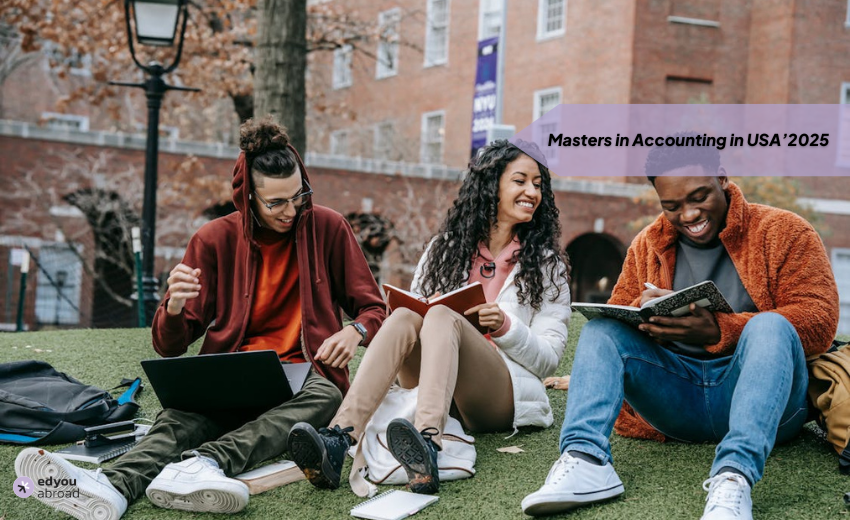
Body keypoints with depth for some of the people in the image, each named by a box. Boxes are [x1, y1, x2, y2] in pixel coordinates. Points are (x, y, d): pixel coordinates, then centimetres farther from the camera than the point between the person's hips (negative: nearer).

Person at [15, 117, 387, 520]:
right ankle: (113, 486, -60)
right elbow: (169, 346, 3)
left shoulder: (327, 228, 3)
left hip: (303, 374, 0)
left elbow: (373, 309, 9)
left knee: (324, 396, -36)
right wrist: (174, 309, -22)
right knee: (185, 413, -33)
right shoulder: (215, 240, 2)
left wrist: (355, 331, -16)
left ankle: (205, 463, -55)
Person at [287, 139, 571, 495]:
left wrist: (506, 326, -14)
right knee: (404, 317, -28)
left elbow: (549, 358, 5)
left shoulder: (547, 264, 10)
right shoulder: (445, 247, 17)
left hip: (505, 395, -2)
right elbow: (416, 305, 16)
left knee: (441, 317, -31)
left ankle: (428, 446, -60)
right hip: (432, 387, 3)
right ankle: (338, 441, -50)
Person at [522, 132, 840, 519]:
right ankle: (586, 460, -36)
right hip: (675, 400, 4)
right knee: (601, 327, -14)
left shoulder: (782, 232, 2)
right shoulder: (647, 246, 15)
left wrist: (718, 332, -24)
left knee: (769, 326, -31)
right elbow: (618, 314, 13)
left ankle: (734, 475, -49)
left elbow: (820, 320, -11)